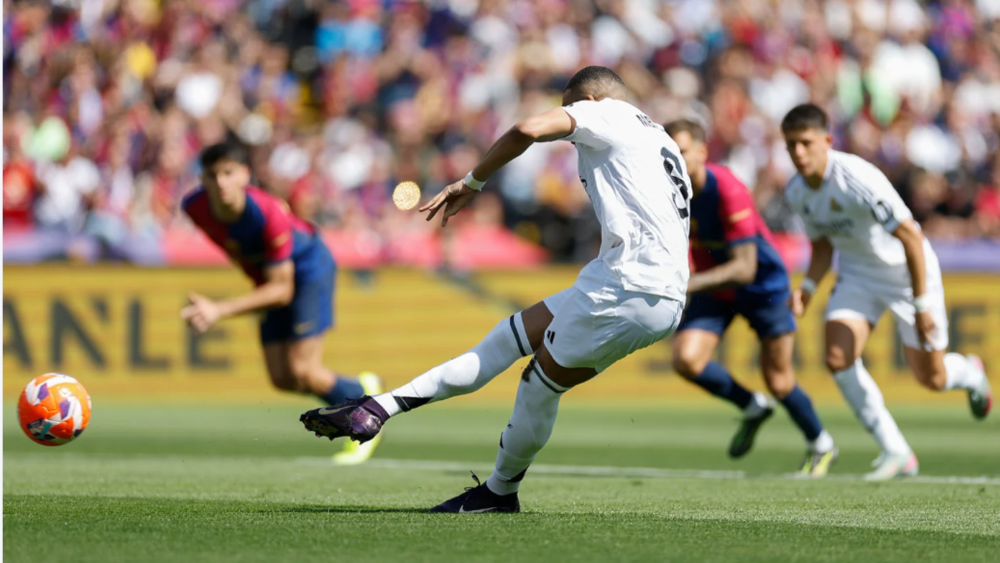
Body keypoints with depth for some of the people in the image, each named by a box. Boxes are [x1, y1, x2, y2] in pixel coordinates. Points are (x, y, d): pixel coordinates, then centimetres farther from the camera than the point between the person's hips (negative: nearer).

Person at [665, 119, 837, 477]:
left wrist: (689, 284, -47)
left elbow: (744, 268, -36)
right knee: (686, 360, -18)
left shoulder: (728, 192, -33)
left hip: (762, 284, -5)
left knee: (778, 380, 1)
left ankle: (820, 446, 32)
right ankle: (752, 408, 11)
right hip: (712, 285, 5)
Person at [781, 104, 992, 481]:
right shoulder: (797, 192, -7)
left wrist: (921, 306, -26)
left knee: (931, 379, 2)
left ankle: (969, 374, 42)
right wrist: (808, 288, -9)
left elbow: (911, 238, -27)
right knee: (838, 358, -17)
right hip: (857, 274, 6)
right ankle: (896, 453, -5)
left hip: (906, 270, -5)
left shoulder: (858, 179, -31)